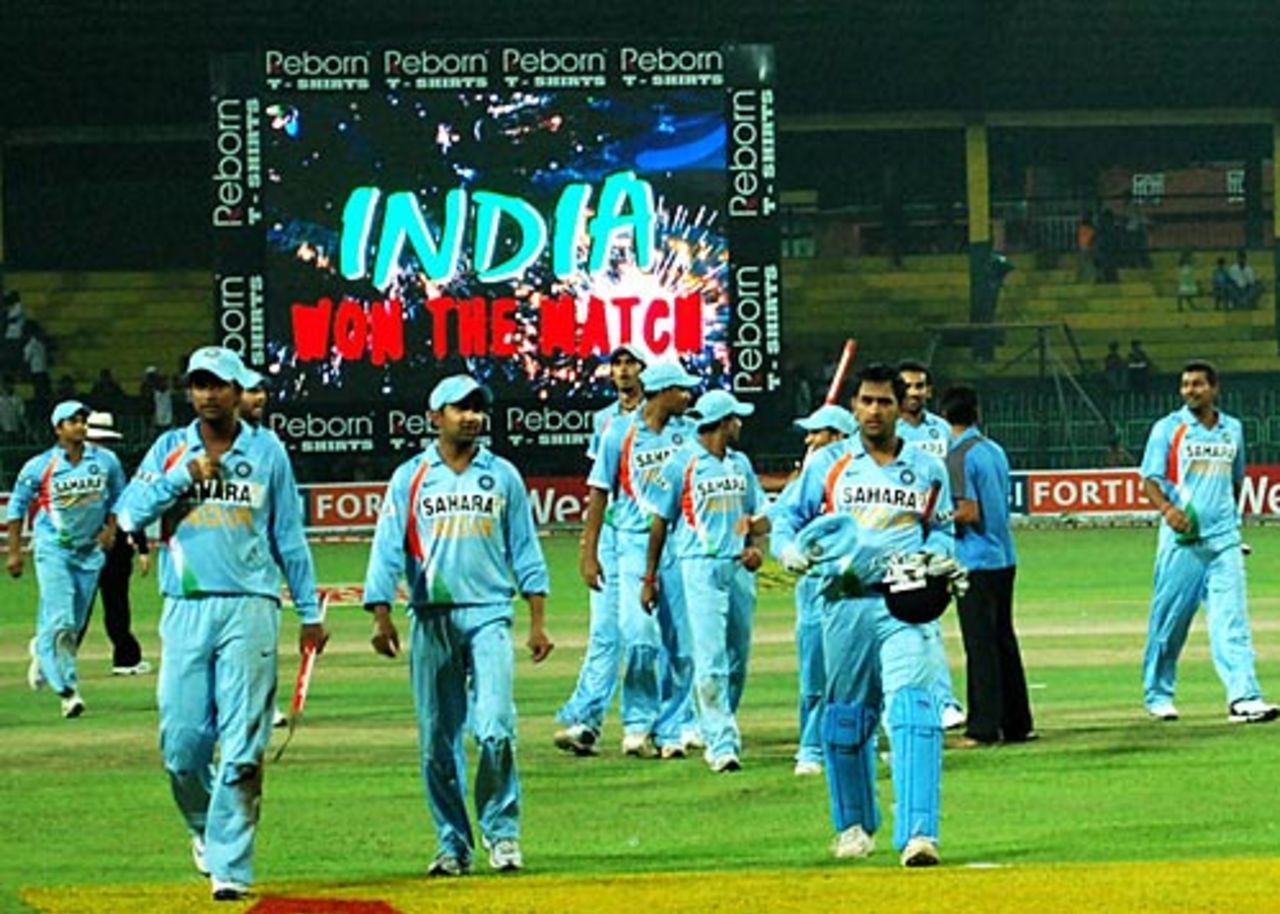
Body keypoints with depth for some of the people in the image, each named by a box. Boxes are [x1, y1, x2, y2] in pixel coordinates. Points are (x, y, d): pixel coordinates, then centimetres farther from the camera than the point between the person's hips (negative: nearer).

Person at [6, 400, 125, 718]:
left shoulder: (106, 461, 0)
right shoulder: (39, 467, -8)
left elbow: (118, 497, 14)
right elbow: (17, 507, 1)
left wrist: (111, 528, -2)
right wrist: (14, 552, -1)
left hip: (90, 550, 4)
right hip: (53, 548, -4)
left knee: (75, 622, 10)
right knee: (60, 619, -13)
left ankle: (42, 650, 40)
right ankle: (68, 690, -9)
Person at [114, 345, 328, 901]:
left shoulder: (267, 453, 7)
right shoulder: (170, 449, 9)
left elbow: (289, 537, 11)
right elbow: (130, 514, -2)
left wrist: (309, 614, 10)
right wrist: (187, 474, -11)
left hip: (249, 609, -2)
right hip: (185, 610, 2)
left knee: (242, 746, -8)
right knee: (182, 741, 0)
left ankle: (231, 866, -8)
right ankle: (205, 828, 29)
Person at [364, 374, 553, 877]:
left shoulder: (503, 476, 9)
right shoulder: (410, 478, 7)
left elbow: (525, 549, 10)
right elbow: (387, 549, 2)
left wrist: (538, 622, 4)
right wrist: (381, 615, -10)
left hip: (488, 614, -1)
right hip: (430, 619, 1)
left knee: (494, 730, -14)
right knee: (437, 741, 3)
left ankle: (501, 832, -1)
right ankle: (453, 844, 11)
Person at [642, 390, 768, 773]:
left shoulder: (740, 464, 15)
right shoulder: (682, 464, -3)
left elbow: (758, 513, 19)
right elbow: (661, 521, -1)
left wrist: (757, 545, -3)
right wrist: (649, 577, -1)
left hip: (739, 567, 6)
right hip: (700, 566, -6)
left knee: (738, 656, 8)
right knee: (711, 658, -11)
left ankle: (719, 732, 21)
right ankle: (722, 743, -14)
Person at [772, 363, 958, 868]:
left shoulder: (927, 469, 12)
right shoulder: (826, 464, 10)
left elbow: (943, 534, 16)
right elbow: (787, 519, 9)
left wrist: (931, 556, -7)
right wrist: (791, 551, -13)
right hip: (845, 603, 1)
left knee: (913, 711, -17)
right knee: (847, 717, 9)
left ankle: (917, 832, -25)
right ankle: (854, 824, 28)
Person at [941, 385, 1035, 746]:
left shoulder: (958, 457, -13)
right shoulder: (995, 451, 11)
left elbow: (969, 513, -19)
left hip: (976, 560, -8)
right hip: (1005, 558, 8)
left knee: (981, 645, -6)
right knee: (1004, 641, 13)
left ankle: (985, 727, -5)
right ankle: (1016, 723, 16)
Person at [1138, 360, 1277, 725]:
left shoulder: (1233, 429, 13)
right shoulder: (1168, 429, 1)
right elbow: (1150, 480, -4)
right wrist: (1168, 509, -23)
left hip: (1223, 540, 3)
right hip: (1181, 540, -3)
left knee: (1231, 619, -8)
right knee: (1170, 620, 3)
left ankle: (1244, 698, -18)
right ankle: (1157, 695, 18)